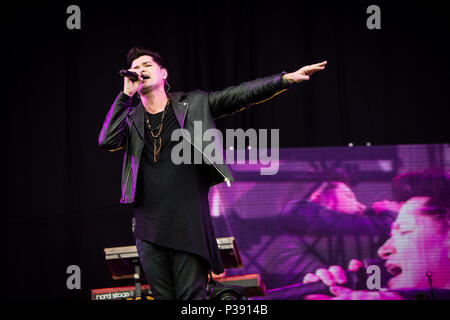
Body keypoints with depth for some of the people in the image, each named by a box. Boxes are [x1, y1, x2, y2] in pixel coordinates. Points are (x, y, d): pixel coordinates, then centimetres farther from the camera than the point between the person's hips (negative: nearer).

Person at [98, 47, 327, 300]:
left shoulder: (194, 105, 8)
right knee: (162, 295, 5)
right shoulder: (131, 119, 12)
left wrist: (286, 79, -8)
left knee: (192, 295, -7)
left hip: (190, 223, -2)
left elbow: (242, 94, 2)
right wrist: (126, 94, -6)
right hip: (149, 228, 3)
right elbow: (107, 141, -6)